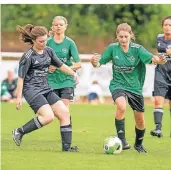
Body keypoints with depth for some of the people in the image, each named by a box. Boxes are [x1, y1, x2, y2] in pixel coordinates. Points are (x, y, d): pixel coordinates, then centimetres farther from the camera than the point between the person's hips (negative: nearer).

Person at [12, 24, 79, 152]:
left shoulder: (48, 51, 8)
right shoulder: (28, 57, -12)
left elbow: (61, 65, 19)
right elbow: (21, 78, -10)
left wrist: (73, 74, 2)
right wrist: (19, 97, -13)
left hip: (46, 89, 8)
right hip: (32, 90, -8)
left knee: (64, 113, -3)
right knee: (48, 116, -22)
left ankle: (66, 147, 0)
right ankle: (19, 132, -8)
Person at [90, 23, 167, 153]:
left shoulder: (137, 49, -11)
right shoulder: (113, 48, -7)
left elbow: (150, 58, -26)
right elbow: (100, 63, -4)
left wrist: (158, 60, -49)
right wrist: (94, 62, -27)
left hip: (135, 87, 1)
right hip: (118, 85, -1)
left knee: (140, 120, 9)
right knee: (121, 106, -34)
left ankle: (139, 144, 38)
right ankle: (121, 140, -23)